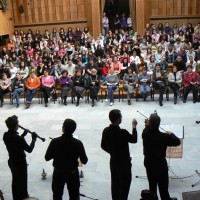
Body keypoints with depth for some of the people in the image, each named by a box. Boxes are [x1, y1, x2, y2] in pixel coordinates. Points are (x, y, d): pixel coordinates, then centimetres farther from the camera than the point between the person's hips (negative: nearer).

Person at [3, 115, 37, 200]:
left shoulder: (5, 135, -9)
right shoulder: (19, 139, -31)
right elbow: (29, 149, -20)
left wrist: (23, 134, 6)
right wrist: (34, 139, -9)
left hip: (11, 162, 8)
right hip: (20, 163, -8)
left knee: (15, 180, 25)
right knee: (22, 182, 12)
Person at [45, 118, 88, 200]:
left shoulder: (55, 142, -17)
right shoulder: (78, 143, -17)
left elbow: (47, 158, -8)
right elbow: (84, 161, -11)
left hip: (58, 173, 1)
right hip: (73, 173, 0)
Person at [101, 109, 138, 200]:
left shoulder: (106, 131, -7)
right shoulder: (123, 132, -27)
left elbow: (103, 146, 5)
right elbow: (134, 140, -8)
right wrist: (134, 126, 2)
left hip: (113, 162, 6)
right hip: (124, 163, -6)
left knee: (115, 184, 18)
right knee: (124, 185, 9)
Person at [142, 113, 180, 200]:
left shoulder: (145, 133, -14)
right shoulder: (163, 136, -27)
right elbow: (177, 142, -16)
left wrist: (147, 126, 1)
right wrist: (171, 134, -2)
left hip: (148, 163, 5)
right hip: (160, 164, -4)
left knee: (152, 184, 20)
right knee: (163, 184, 15)